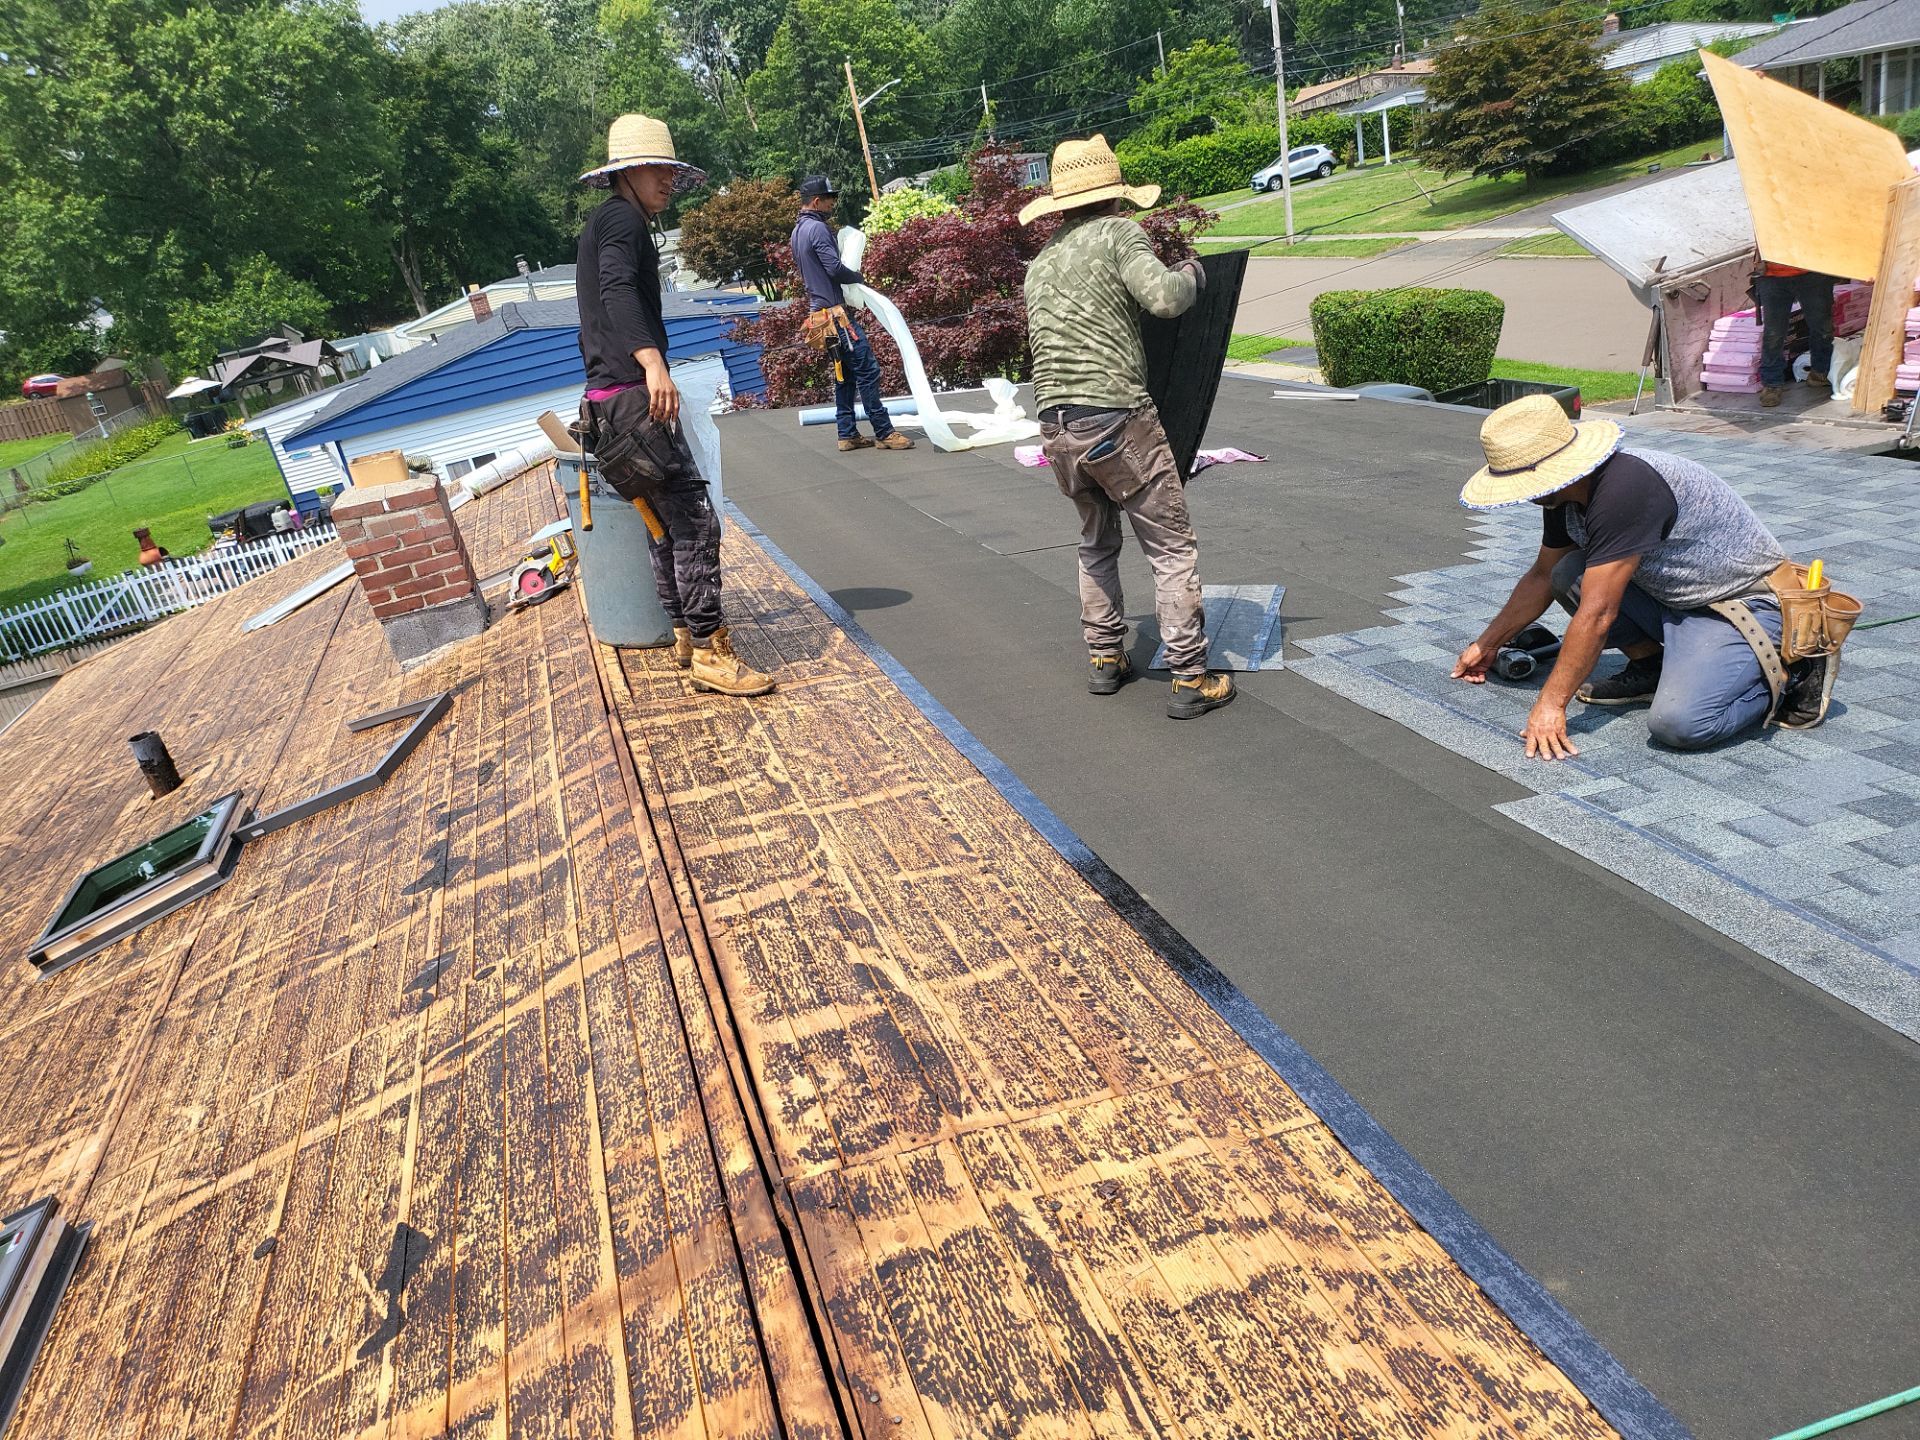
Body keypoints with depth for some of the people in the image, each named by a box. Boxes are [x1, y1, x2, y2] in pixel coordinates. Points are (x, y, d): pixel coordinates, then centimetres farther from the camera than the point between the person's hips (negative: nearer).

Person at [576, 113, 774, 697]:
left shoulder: (601, 224, 25)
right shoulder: (623, 218, -6)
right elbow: (617, 290, -26)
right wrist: (652, 361, -41)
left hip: (609, 396, 11)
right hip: (631, 393, -11)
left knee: (665, 517, 15)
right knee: (694, 517, -14)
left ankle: (686, 633, 22)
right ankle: (710, 653, -14)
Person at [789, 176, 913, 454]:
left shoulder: (796, 232, 19)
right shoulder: (818, 228, -12)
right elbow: (835, 268, -20)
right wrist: (858, 277, -2)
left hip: (820, 311, 10)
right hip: (836, 311, -10)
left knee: (844, 374, 14)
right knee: (867, 370, -10)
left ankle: (848, 434, 14)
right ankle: (884, 433, -9)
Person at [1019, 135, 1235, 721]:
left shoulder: (1040, 261, 17)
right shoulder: (1118, 233, -2)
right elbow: (1164, 298, -15)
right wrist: (1190, 275, 5)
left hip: (1055, 426, 7)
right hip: (1118, 419, -6)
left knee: (1097, 546, 24)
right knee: (1173, 550, 2)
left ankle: (1104, 659, 28)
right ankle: (1190, 680, 2)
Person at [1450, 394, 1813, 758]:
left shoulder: (1625, 489, -31)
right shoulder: (1566, 493, -2)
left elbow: (1597, 614, -31)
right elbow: (1542, 577, 15)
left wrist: (1551, 703, -27)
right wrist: (1487, 644, 20)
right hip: (1675, 596, 9)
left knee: (1678, 722, -29)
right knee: (1566, 575, -5)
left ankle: (1785, 674, -3)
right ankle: (1650, 666, 6)